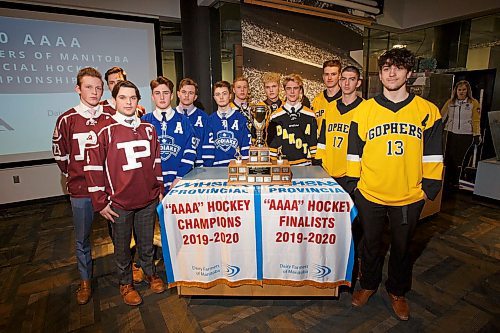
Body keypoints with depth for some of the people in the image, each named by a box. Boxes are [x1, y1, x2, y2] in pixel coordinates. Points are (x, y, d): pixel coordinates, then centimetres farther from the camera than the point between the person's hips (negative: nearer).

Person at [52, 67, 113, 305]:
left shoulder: (111, 119, -1)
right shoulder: (67, 120, -1)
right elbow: (60, 154, 8)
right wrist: (74, 176, 8)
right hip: (80, 189, 0)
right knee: (82, 238, 13)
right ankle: (85, 280, 33)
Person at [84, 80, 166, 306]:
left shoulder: (148, 129, 5)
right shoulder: (105, 130, -8)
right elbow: (94, 168, -8)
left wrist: (160, 190, 10)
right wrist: (101, 203, -7)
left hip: (148, 200, 3)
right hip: (119, 202, -3)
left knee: (147, 242, 18)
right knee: (122, 246, 15)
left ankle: (150, 273, 42)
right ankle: (125, 283, 37)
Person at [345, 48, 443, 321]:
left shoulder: (427, 111, 0)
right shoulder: (365, 109, -2)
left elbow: (432, 155, 3)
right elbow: (354, 151, 0)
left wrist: (429, 187, 1)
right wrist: (353, 184, -1)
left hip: (409, 197, 1)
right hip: (369, 195, 0)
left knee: (402, 247, 17)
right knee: (371, 244, 16)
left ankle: (397, 291, 41)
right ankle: (368, 284, 40)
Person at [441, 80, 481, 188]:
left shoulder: (473, 103, 1)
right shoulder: (450, 102, 8)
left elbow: (476, 120, 0)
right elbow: (442, 116, 12)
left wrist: (477, 135, -4)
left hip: (466, 135, -3)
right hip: (451, 133, 3)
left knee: (460, 159, -1)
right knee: (448, 157, 5)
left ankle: (457, 182, 11)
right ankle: (447, 181, 17)